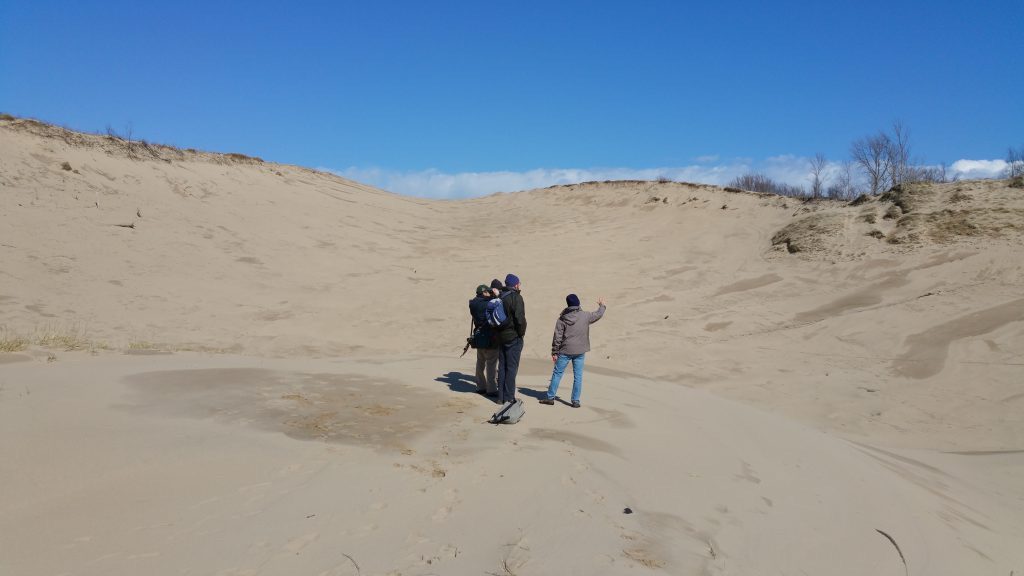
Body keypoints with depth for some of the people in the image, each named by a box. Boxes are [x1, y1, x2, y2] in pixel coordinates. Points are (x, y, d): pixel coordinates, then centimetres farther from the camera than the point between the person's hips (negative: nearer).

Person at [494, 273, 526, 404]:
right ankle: (508, 397, 2)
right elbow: (520, 318, -23)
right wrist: (522, 332, -10)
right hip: (514, 338, -7)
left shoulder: (500, 297, 6)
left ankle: (501, 396, 18)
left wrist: (499, 331, 14)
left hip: (501, 336, 7)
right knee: (511, 367, 0)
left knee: (502, 366, 13)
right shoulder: (516, 297, -15)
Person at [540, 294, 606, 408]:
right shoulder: (585, 316, -5)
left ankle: (550, 397, 15)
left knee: (557, 373, 9)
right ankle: (576, 400, 10)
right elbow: (598, 315, 13)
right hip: (580, 351, 0)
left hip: (565, 351, 0)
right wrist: (601, 305, 34)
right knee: (578, 376, 7)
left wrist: (554, 352, 2)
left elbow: (557, 337, -5)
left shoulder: (562, 319, -6)